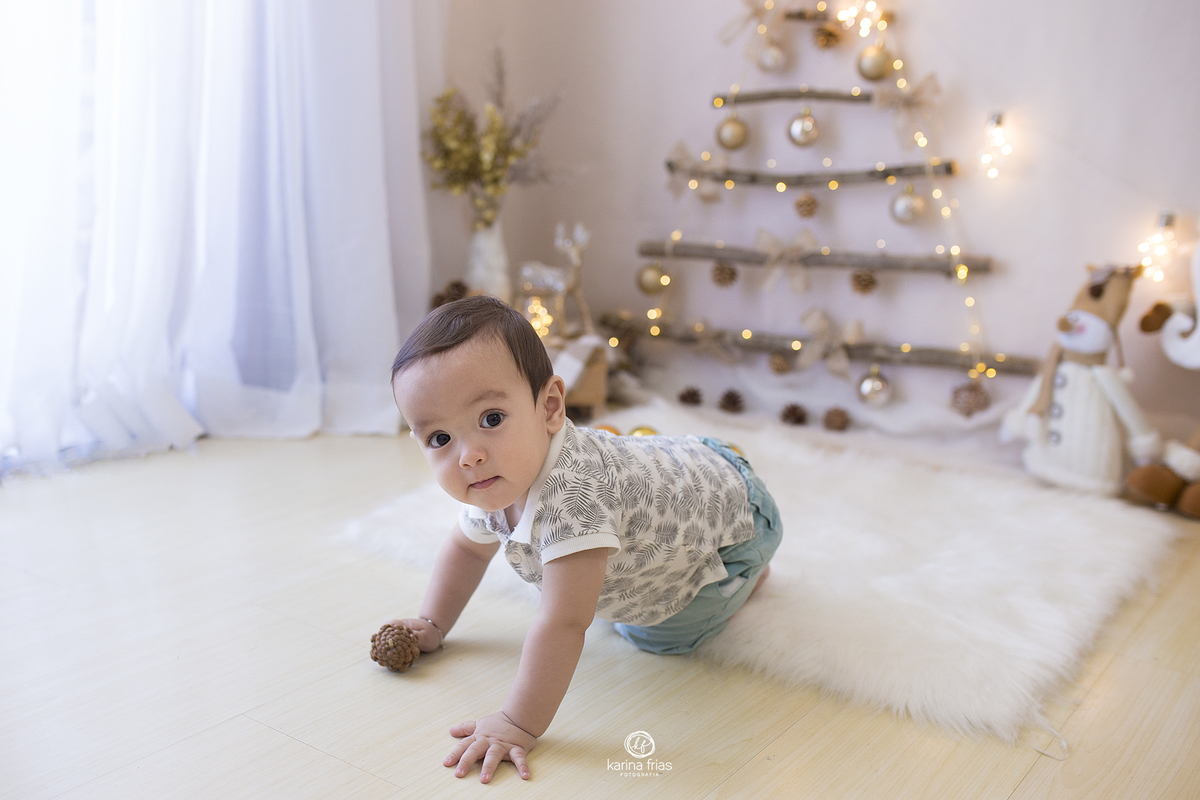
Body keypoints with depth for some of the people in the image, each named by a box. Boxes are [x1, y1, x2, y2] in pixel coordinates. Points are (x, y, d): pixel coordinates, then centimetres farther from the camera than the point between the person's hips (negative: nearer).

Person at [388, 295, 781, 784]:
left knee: (657, 635, 5)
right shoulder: (499, 482, -18)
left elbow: (562, 626, -46)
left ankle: (744, 574, 24)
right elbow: (468, 547, 5)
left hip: (733, 518, -7)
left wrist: (519, 725, -41)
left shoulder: (570, 496, -47)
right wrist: (432, 625, 2)